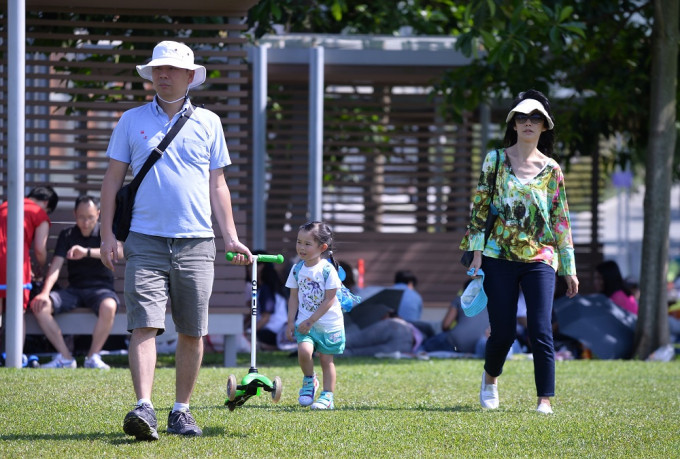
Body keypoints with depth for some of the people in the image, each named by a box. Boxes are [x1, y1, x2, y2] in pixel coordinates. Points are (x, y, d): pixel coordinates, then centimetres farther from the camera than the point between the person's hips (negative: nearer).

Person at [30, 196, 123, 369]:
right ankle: (65, 357, -19)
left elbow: (118, 251, -22)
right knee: (38, 305, -20)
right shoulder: (67, 235, 9)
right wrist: (45, 292, -19)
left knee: (108, 307, -39)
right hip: (74, 290, 4)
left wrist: (87, 252, -36)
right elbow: (56, 266, -1)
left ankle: (93, 357, -21)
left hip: (100, 288, -4)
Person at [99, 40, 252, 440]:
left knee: (192, 332, 3)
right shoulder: (132, 121, 9)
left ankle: (181, 411, 13)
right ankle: (144, 409, -21)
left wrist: (232, 239, 6)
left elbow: (217, 185, 13)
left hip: (196, 242, 1)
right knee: (144, 324, -13)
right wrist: (107, 234, 0)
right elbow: (113, 179, 9)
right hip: (145, 241, -1)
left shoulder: (208, 122, 11)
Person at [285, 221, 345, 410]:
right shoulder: (297, 270, 1)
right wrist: (291, 322, 2)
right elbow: (294, 297, 8)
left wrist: (311, 321, -16)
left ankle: (327, 397, 14)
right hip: (305, 323, 3)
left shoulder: (328, 270, -13)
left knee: (326, 359, 4)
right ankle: (309, 380, 6)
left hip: (328, 323, -3)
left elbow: (329, 300, -14)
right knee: (304, 350, -20)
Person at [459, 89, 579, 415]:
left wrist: (569, 268, 8)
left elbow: (561, 220, 10)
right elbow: (479, 206, 4)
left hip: (539, 257, 0)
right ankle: (490, 378, 31)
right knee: (503, 331, 2)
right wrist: (477, 251, -4)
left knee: (541, 331, -10)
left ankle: (545, 399, -5)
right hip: (499, 257, 0)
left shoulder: (551, 170, 7)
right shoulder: (495, 160, 5)